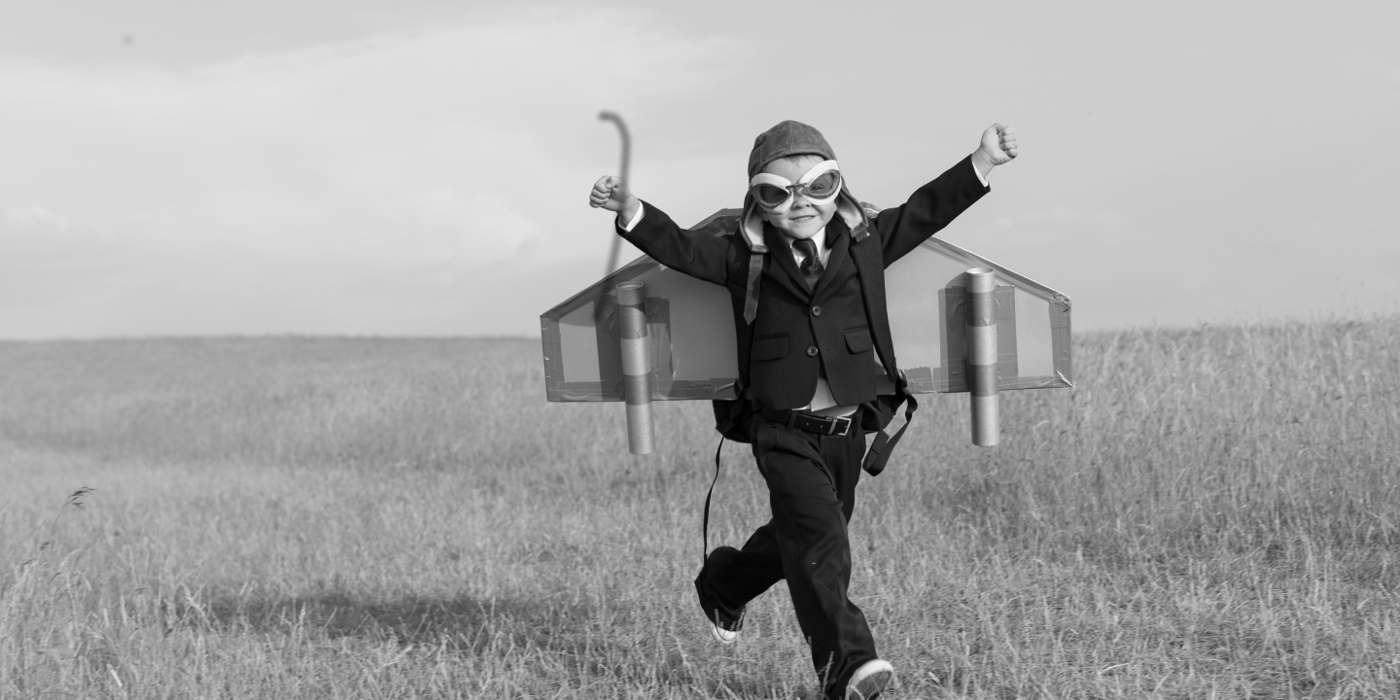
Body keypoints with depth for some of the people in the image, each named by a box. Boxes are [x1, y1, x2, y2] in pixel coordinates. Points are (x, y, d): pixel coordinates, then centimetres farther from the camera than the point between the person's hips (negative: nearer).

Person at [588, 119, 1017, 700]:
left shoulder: (863, 243, 6)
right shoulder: (745, 257, -1)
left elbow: (923, 212, 9)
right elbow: (682, 248, -6)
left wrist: (981, 163, 3)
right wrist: (633, 213, -23)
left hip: (848, 429, 5)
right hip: (784, 432, -4)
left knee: (795, 537, 20)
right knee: (820, 540, -17)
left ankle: (722, 585, 47)